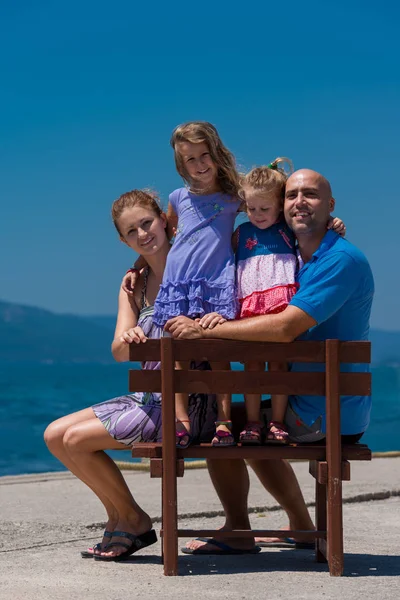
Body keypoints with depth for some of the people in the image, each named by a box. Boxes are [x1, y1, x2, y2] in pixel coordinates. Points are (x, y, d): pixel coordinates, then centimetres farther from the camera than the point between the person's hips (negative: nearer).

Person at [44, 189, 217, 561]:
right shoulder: (134, 284, 10)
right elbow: (119, 352, -2)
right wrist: (126, 339, -26)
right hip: (148, 398, 8)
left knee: (77, 439, -14)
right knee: (55, 435, 4)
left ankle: (133, 520, 5)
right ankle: (118, 518, 13)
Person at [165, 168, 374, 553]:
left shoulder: (343, 260, -20)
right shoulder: (299, 261, 12)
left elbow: (286, 327, -29)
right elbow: (273, 324, 7)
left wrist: (206, 331, -24)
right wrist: (217, 321, -15)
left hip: (328, 418, -9)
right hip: (318, 409, 9)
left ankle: (237, 531, 11)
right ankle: (302, 528, 33)